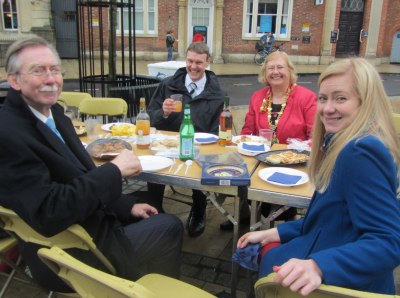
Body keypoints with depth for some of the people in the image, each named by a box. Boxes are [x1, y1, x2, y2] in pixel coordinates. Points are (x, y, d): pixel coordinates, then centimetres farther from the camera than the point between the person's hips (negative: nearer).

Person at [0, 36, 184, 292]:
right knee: (170, 227, 1)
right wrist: (114, 170, -26)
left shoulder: (53, 112, 0)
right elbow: (48, 214, -32)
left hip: (85, 222, 8)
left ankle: (142, 277, 45)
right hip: (70, 258, -8)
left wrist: (127, 206, 3)